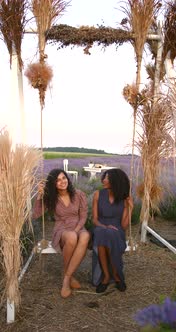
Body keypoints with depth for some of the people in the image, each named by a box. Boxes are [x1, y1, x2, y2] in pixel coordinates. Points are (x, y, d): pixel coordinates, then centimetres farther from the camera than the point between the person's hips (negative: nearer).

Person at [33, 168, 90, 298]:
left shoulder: (79, 194, -1)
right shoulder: (50, 198, 1)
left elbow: (83, 217, -1)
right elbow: (35, 215, -5)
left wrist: (76, 231, -17)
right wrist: (39, 196, -15)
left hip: (79, 228, 1)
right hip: (61, 230, -1)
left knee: (85, 237, -39)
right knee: (72, 238, -40)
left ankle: (67, 278, -27)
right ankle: (70, 276, -13)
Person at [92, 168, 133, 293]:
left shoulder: (125, 199, -2)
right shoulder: (98, 194, -2)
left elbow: (124, 226, -5)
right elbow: (95, 219, -2)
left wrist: (130, 208, -16)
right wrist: (104, 227, -22)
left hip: (116, 232, 0)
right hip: (100, 230, 0)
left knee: (111, 236, -37)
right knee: (101, 234, -37)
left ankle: (115, 274, -17)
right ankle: (106, 276, -22)